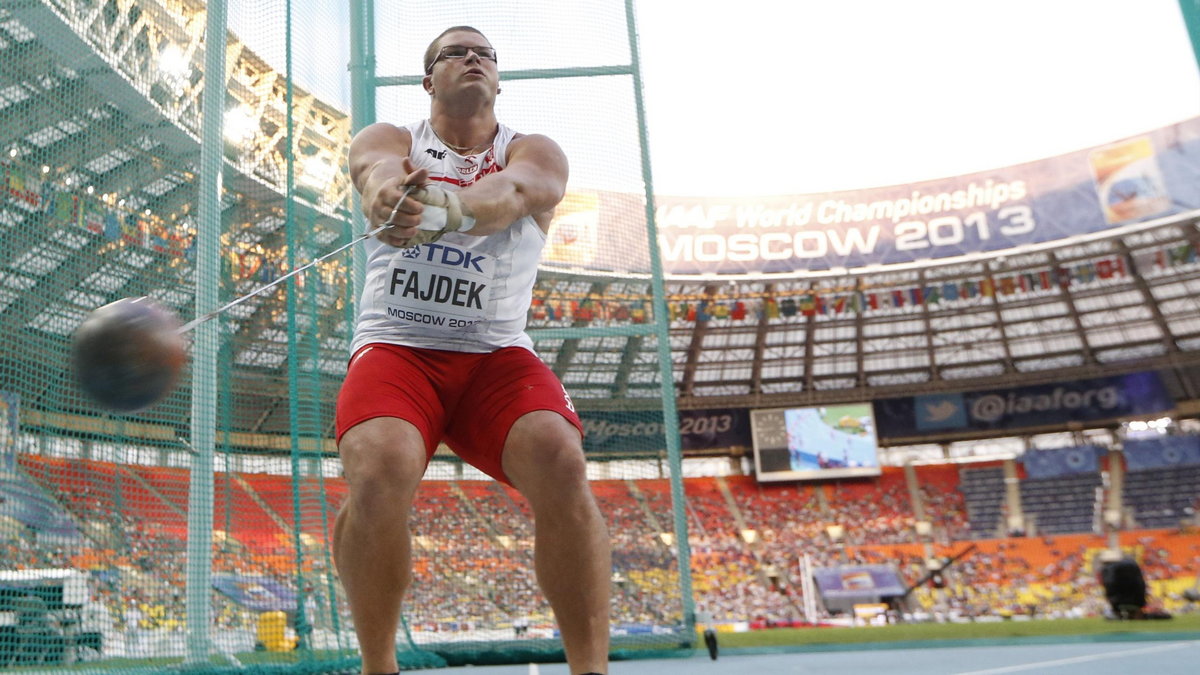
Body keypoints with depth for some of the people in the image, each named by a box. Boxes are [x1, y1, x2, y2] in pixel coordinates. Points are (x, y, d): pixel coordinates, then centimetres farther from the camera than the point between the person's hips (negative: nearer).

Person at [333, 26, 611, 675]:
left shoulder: (537, 153, 9)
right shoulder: (386, 139, 12)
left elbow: (510, 192, -17)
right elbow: (380, 172, -15)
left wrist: (440, 206, -41)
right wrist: (390, 194, -42)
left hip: (498, 356, 1)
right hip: (395, 347, 0)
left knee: (560, 460, -28)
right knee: (379, 468, -30)